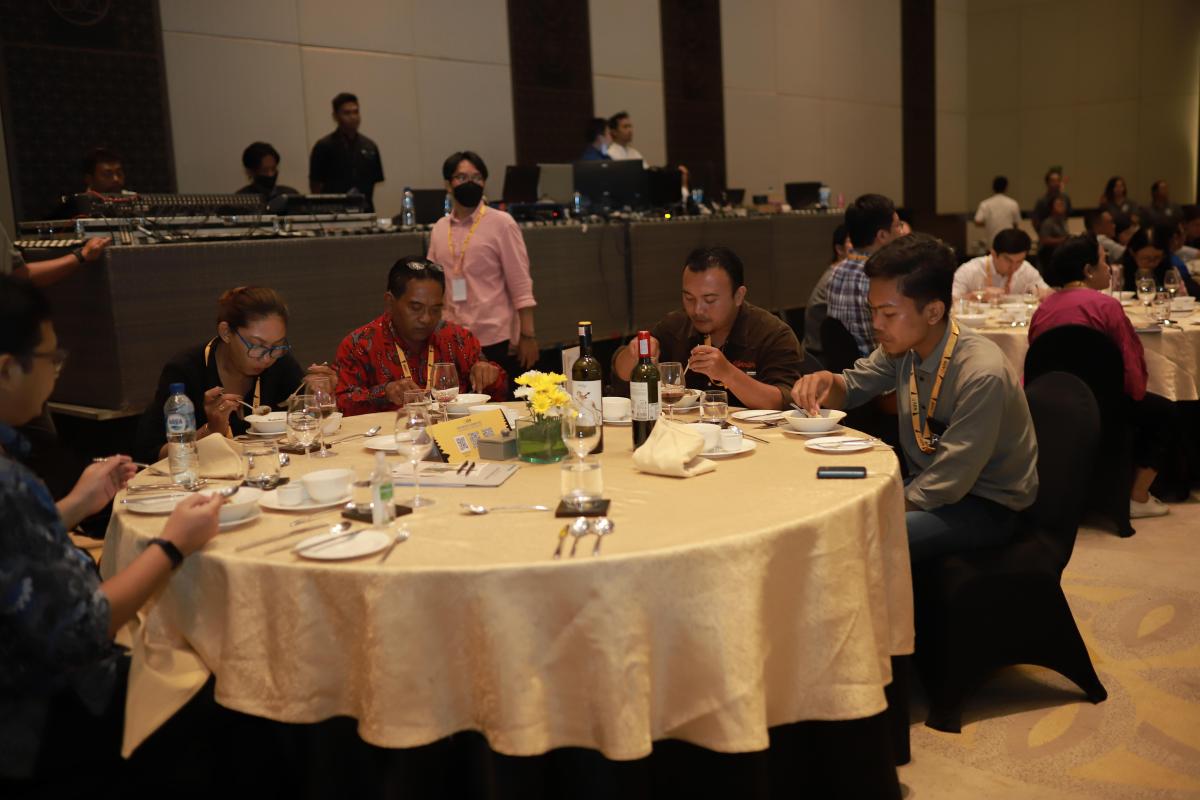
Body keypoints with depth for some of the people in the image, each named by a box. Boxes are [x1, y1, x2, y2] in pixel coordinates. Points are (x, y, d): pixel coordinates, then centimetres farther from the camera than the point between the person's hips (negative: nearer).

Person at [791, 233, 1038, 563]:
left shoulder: (982, 375, -27)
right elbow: (854, 385, 12)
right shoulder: (903, 345, -6)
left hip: (987, 504, -7)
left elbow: (948, 483, -25)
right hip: (929, 484, 7)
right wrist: (827, 383, -12)